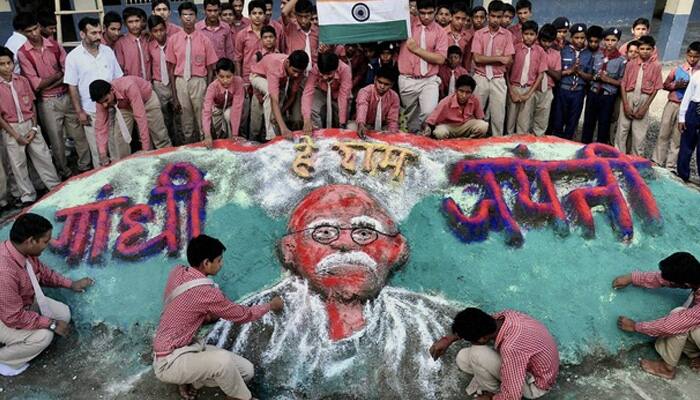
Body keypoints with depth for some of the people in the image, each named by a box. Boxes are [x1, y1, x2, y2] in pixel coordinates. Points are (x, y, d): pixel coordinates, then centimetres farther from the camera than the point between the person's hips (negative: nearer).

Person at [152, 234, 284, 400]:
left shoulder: (177, 273, -2)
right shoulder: (205, 292, -27)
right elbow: (242, 315, -11)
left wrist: (209, 316, 4)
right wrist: (271, 305, 4)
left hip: (184, 348, 9)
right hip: (169, 362, -9)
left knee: (246, 371, 0)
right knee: (223, 360, -36)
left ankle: (191, 383, 12)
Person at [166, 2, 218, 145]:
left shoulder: (204, 39, -2)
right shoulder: (173, 39, 1)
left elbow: (210, 68, 1)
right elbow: (171, 68, 3)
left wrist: (208, 92, -2)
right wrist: (174, 96, 0)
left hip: (199, 81, -1)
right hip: (181, 82, 1)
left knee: (202, 120, 3)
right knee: (186, 122, 10)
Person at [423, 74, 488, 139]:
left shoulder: (475, 100, -17)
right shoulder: (446, 102, -24)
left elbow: (480, 118, 0)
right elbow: (430, 121, -21)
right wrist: (427, 133, -35)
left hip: (466, 126, 3)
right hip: (448, 127, -2)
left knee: (483, 126, -25)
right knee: (440, 132, -37)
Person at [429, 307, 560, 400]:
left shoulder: (511, 349, -40)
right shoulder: (506, 315, -18)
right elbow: (478, 324, 3)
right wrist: (449, 339, -5)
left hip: (535, 383, -7)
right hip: (530, 363, 7)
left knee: (477, 354, -26)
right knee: (463, 359, -2)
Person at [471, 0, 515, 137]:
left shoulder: (507, 35, 3)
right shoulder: (479, 34, 2)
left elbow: (509, 60, -4)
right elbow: (477, 58, -9)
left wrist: (487, 59, -10)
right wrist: (499, 58, -11)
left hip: (498, 80, 0)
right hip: (480, 78, 0)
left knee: (498, 115, 2)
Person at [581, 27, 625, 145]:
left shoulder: (621, 60, -7)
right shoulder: (596, 55, 2)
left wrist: (608, 80, -18)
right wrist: (595, 77, -8)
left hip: (608, 97, -3)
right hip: (593, 94, 3)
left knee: (604, 126, 6)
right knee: (588, 123, 9)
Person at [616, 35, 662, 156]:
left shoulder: (656, 66, 1)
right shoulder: (630, 64, 3)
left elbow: (655, 89, 0)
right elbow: (623, 84, 1)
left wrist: (645, 108, -6)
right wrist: (625, 105, -7)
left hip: (643, 99, -1)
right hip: (628, 98, 1)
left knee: (639, 132, 3)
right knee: (622, 128, 2)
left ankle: (635, 158, 13)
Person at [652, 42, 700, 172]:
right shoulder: (677, 69, 3)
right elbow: (665, 85, 8)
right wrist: (675, 85, -10)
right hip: (672, 105, 1)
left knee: (677, 138, 5)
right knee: (664, 134, 5)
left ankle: (670, 165, 10)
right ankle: (657, 161, 13)